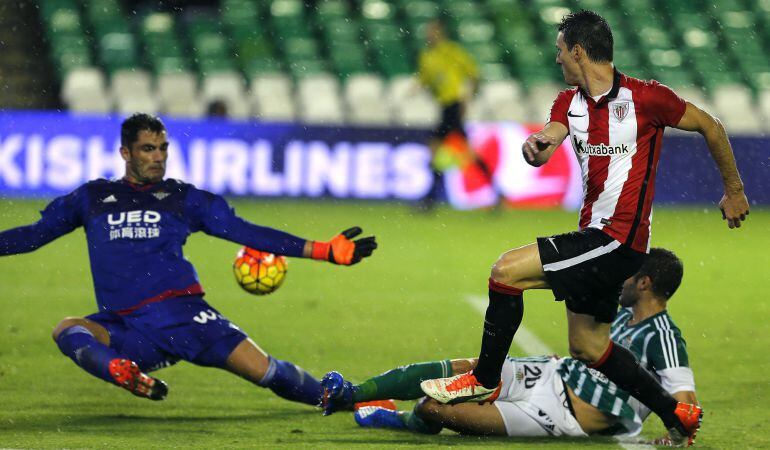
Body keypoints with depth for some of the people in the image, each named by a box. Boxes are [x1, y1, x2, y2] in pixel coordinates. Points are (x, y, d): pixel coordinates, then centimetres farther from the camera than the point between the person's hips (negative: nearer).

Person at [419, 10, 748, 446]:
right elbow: (546, 144, -7)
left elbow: (712, 127, -1)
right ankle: (677, 414, 24)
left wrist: (734, 191, 8)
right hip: (594, 235, 9)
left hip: (620, 238, -9)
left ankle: (485, 380, -1)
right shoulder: (570, 102, 9)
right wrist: (535, 146, -32)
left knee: (507, 271, -16)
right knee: (588, 348, 14)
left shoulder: (645, 97, -12)